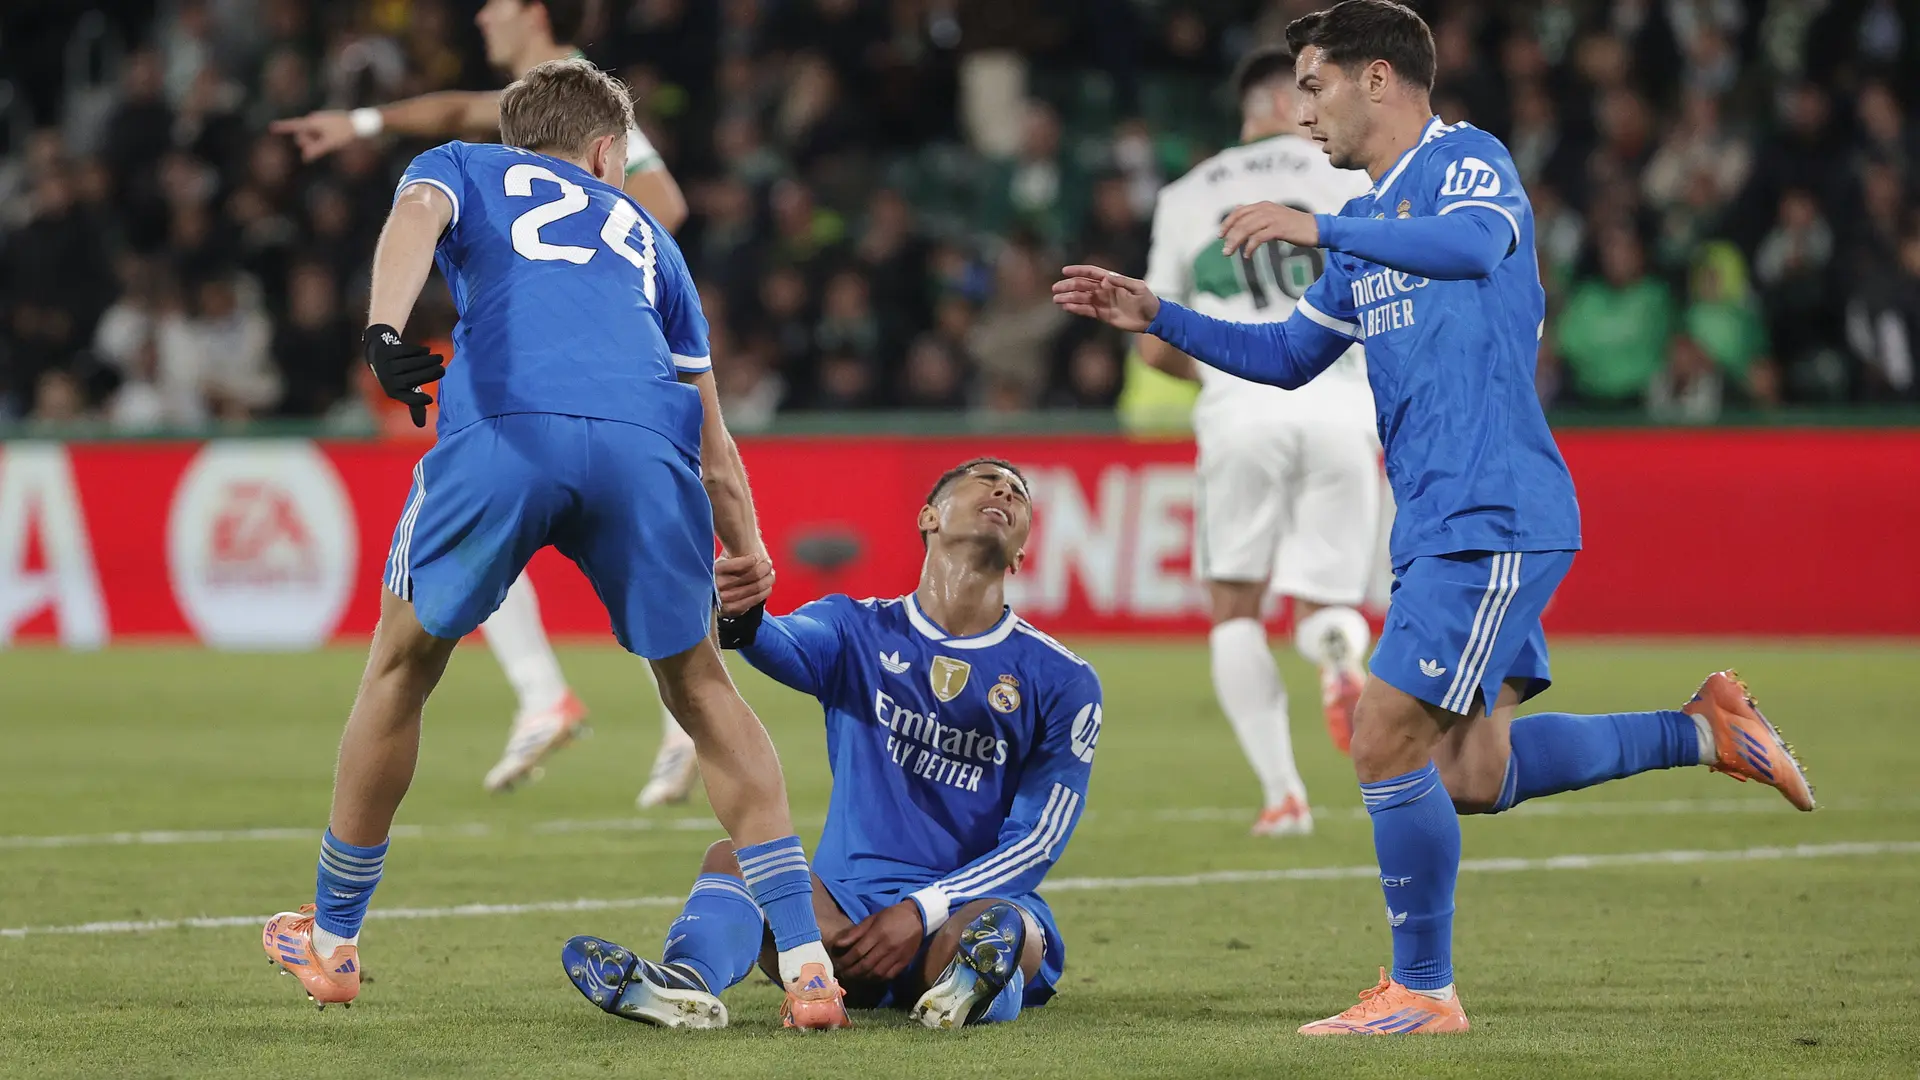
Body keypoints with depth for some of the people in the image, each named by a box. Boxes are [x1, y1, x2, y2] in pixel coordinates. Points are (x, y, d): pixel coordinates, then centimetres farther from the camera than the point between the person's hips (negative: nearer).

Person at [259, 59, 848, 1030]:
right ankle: (807, 964, 10)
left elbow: (415, 219, 4)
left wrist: (385, 331, -13)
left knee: (402, 666, 20)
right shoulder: (645, 234, 38)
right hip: (644, 442, 2)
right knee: (702, 691, 18)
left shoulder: (462, 169, 31)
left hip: (502, 432, -2)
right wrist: (747, 550, 48)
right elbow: (708, 430, 37)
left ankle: (333, 941, 29)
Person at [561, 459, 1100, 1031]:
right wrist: (742, 619, -44)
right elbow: (785, 646, -17)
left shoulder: (1063, 682, 5)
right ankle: (687, 983, -52)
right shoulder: (858, 630, 7)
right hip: (847, 913, 1)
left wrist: (921, 912, -15)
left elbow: (1037, 840, 0)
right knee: (735, 855, -25)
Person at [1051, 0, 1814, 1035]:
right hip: (1438, 527, 10)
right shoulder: (1368, 229, 21)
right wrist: (1156, 316, 20)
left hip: (1493, 518, -9)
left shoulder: (1467, 159, -6)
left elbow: (1477, 243, -29)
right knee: (1471, 777, 9)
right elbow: (1287, 356, 29)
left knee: (1387, 740, -10)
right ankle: (1702, 730, 20)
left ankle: (1422, 991, 0)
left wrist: (1319, 228, -32)